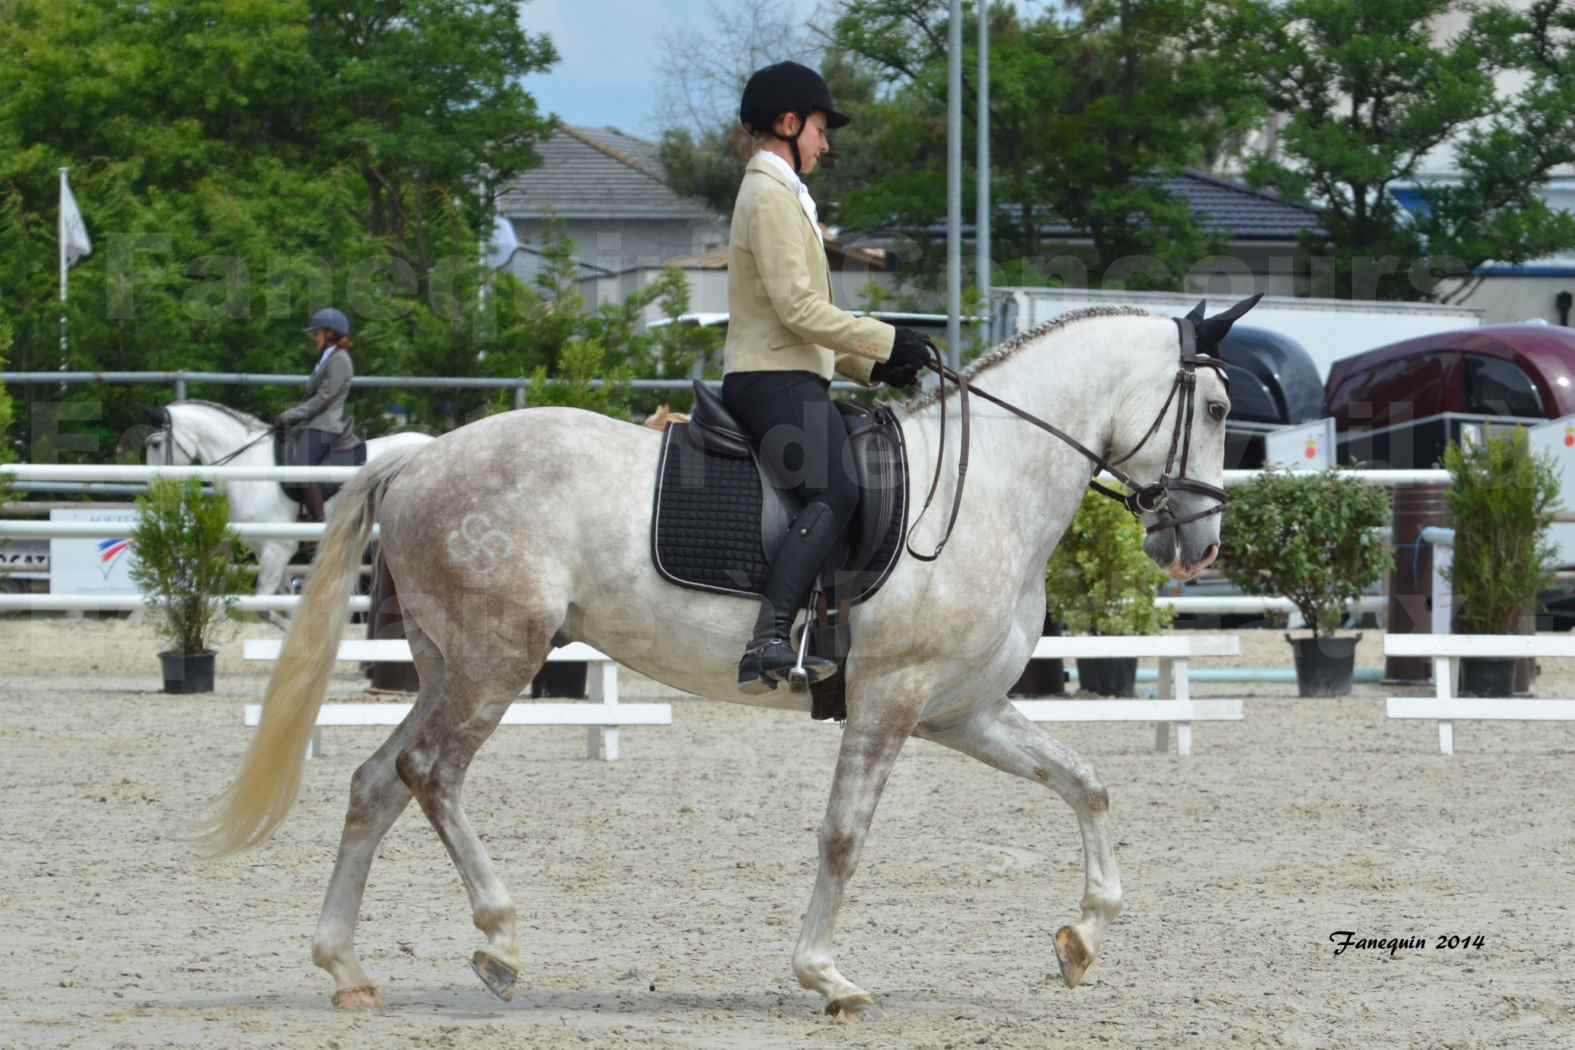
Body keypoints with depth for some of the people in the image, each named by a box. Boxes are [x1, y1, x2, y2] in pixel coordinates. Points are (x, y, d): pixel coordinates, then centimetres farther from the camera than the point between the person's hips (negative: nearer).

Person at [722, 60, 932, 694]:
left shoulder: (777, 195, 25)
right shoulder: (772, 197, -10)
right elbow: (798, 308, -19)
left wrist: (872, 367, 20)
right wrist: (885, 342, -13)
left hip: (783, 376, 11)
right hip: (776, 381, -11)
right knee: (834, 492, -29)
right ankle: (768, 643, -43)